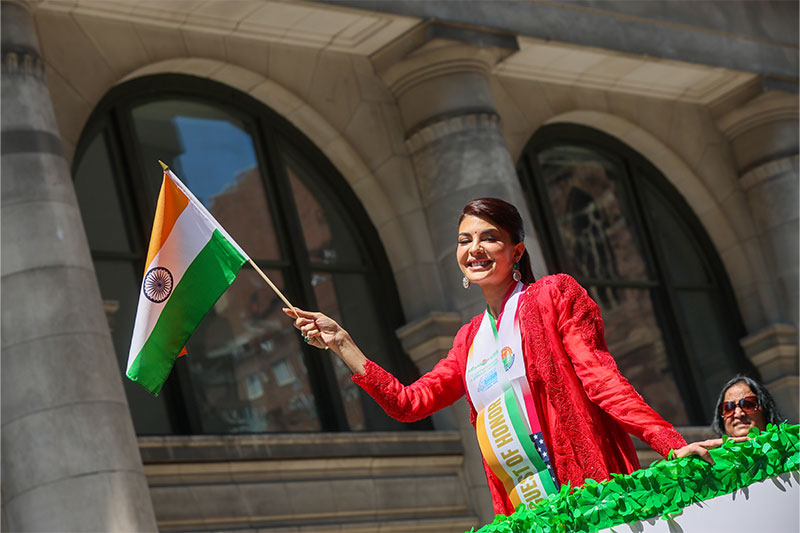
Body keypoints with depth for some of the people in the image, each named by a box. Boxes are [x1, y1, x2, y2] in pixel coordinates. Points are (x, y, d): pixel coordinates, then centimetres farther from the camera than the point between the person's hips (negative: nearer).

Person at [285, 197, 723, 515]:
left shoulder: (554, 293, 3)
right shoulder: (471, 338, 21)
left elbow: (600, 376, -6)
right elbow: (409, 403, 20)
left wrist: (671, 445, -19)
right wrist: (340, 343, 16)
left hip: (589, 501, -5)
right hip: (521, 513, 6)